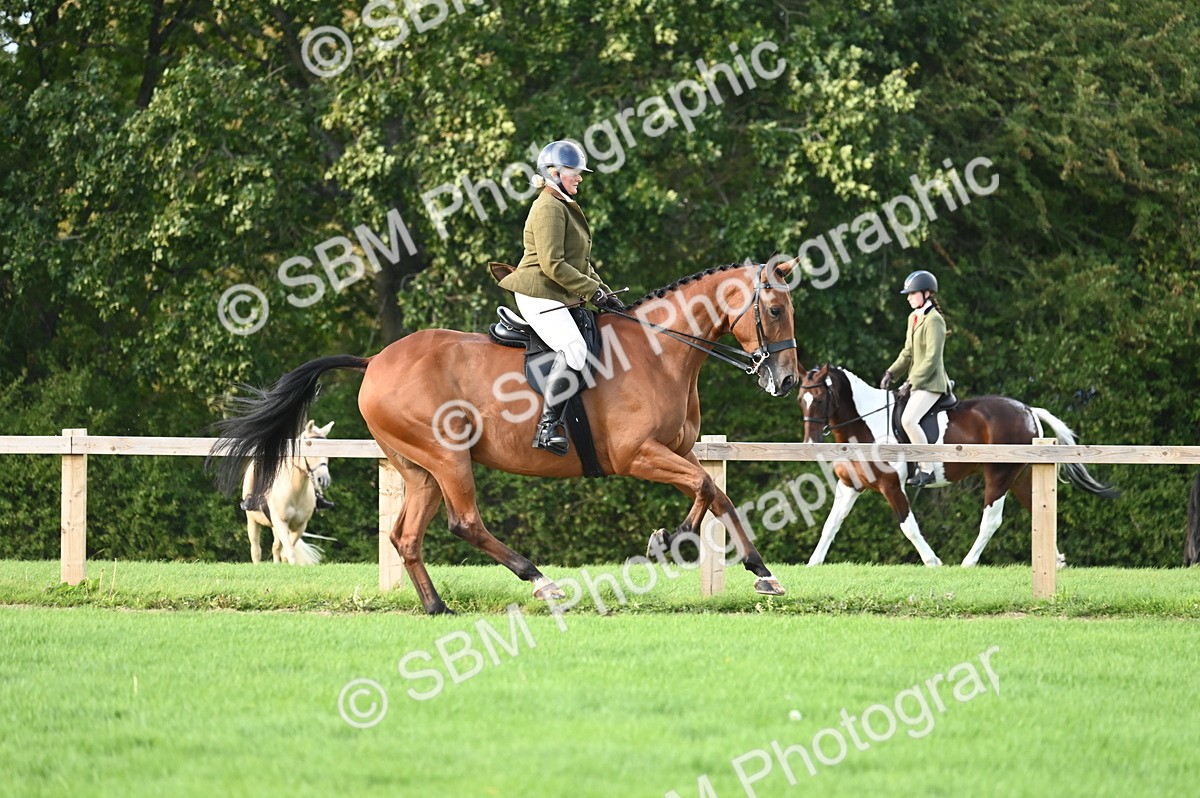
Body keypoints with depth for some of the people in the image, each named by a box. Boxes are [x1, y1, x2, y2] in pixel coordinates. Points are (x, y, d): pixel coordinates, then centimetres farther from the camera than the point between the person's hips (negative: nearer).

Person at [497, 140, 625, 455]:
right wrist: (595, 291, -15)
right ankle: (548, 426, -31)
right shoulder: (549, 208, -12)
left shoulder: (565, 207, 22)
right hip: (540, 295, -11)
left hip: (562, 298, 11)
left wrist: (605, 293, 15)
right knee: (574, 349, -27)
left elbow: (581, 263, 27)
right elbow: (553, 265, -19)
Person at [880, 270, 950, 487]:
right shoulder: (913, 318, 14)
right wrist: (891, 373, 7)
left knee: (908, 420, -25)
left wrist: (913, 381, -22)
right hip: (917, 381, 10)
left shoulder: (934, 321, -14)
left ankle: (927, 469, -19)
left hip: (931, 382, -10)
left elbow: (932, 357, -19)